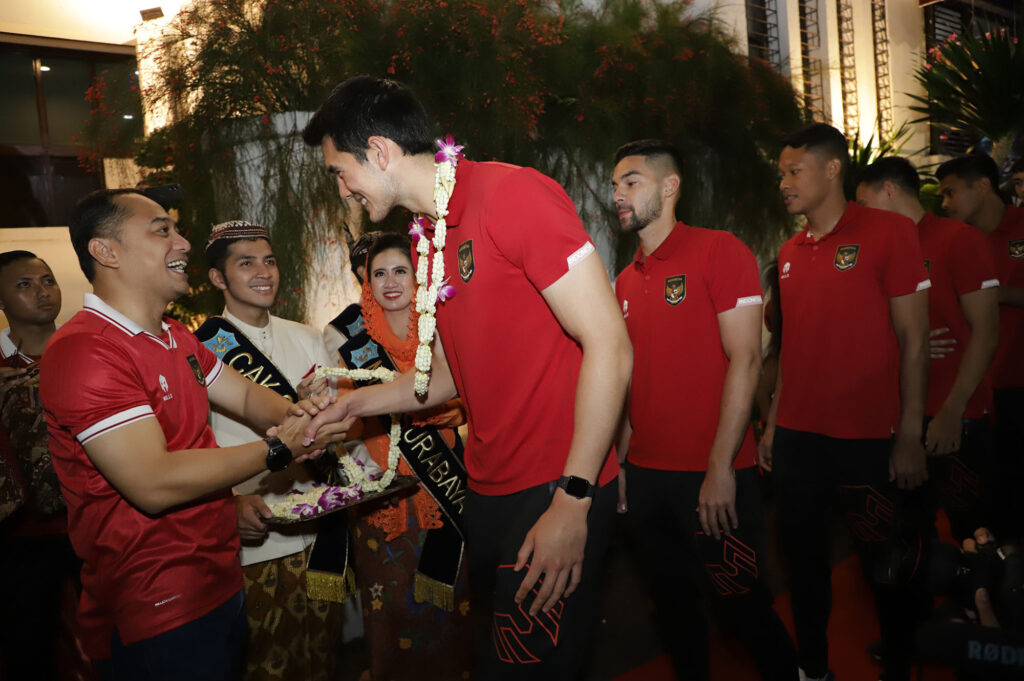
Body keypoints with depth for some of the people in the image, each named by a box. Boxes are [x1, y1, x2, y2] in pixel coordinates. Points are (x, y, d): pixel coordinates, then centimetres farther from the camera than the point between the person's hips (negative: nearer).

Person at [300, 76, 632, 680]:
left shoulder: (514, 193, -15)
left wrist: (573, 502, -20)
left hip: (555, 493, -8)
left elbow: (609, 347, -20)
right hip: (488, 491, 8)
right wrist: (354, 404, 9)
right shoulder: (430, 238, 12)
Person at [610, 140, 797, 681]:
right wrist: (620, 459, 10)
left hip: (713, 476, -6)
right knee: (672, 600, 17)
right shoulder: (626, 280, 11)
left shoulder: (718, 251, -8)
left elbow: (744, 361, -14)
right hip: (646, 475, 6)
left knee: (742, 605, 6)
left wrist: (720, 469, -17)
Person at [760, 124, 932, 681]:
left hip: (869, 438, -5)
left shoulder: (889, 232, -6)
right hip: (796, 437, 5)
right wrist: (773, 422, 10)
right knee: (804, 558, 14)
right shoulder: (789, 253, 10)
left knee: (888, 567, 9)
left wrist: (910, 436, -11)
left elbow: (914, 339, -8)